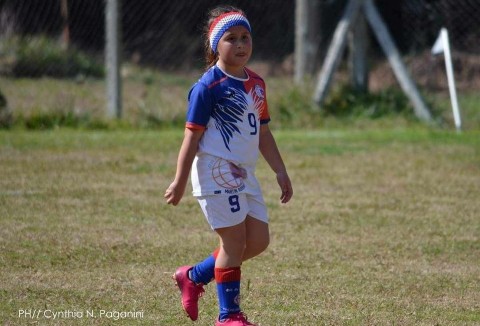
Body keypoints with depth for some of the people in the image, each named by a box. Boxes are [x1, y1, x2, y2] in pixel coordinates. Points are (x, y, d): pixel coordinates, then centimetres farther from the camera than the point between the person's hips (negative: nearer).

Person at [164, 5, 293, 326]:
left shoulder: (256, 83, 12)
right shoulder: (209, 86, -11)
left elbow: (263, 132, 20)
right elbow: (192, 136, -12)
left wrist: (281, 172, 17)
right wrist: (180, 182, -15)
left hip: (244, 174, 8)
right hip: (216, 171, -8)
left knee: (258, 241, 7)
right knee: (235, 239, -7)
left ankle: (194, 276, 22)